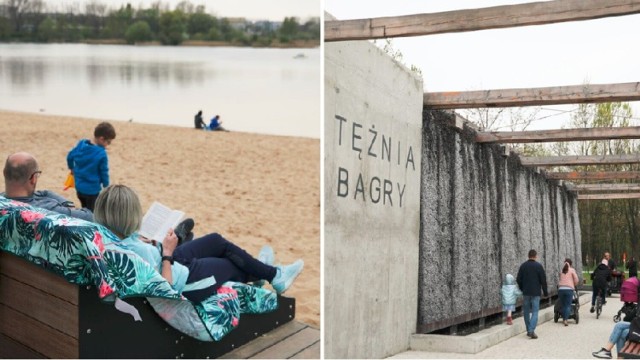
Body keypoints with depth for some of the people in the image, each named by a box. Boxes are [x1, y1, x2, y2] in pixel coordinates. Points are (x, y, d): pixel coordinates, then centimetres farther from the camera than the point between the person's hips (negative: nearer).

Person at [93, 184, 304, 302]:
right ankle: (274, 276, 43)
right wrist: (167, 252, -24)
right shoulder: (135, 251, -40)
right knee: (233, 263, 15)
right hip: (184, 281, -8)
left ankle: (256, 272, 46)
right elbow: (164, 285, -30)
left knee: (217, 241, 22)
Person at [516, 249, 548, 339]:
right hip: (536, 293, -3)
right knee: (535, 311, -3)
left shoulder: (523, 266, 3)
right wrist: (545, 292, 4)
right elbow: (543, 280, -6)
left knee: (526, 312, 12)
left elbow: (518, 279, 5)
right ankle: (532, 330, -16)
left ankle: (528, 330, 16)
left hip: (526, 292, 3)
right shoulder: (538, 266, -7)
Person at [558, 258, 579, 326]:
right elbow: (576, 280, 3)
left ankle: (564, 319, 13)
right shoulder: (572, 270, 4)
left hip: (561, 289, 3)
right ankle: (566, 320, -16)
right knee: (568, 305, -3)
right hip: (569, 289, -3)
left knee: (563, 305, 11)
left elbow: (559, 280, 13)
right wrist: (574, 285, 21)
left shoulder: (561, 271, 14)